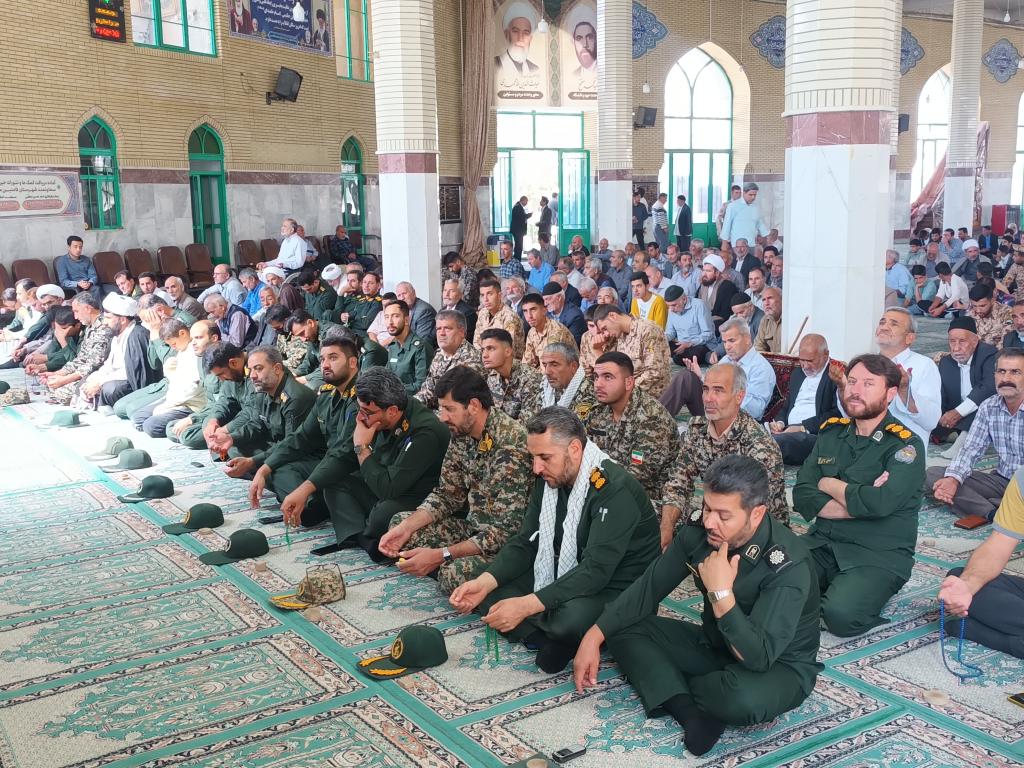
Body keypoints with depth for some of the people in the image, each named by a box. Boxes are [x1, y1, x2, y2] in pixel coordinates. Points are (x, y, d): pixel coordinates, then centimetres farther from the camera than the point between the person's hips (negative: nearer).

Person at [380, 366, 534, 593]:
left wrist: (440, 555, -29)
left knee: (454, 573, -34)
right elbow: (447, 495, 9)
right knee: (401, 522, 9)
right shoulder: (461, 433, -1)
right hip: (474, 527, 9)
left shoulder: (511, 445, -27)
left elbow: (505, 530, -28)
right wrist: (406, 527, -7)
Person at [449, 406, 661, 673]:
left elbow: (596, 571, -31)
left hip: (613, 589, -8)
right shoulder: (549, 478, 1)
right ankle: (553, 637, -13)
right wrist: (484, 583, -16)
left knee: (572, 617, -40)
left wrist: (526, 606, -36)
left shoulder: (615, 489, -25)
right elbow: (525, 543, 2)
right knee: (480, 587, -4)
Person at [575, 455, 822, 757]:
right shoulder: (699, 530, -14)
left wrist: (720, 593, -38)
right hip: (714, 645, 6)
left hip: (779, 667, -6)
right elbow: (648, 588, -5)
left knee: (744, 696, -40)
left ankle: (668, 685, -8)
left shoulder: (788, 564, -30)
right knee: (622, 628, -6)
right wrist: (594, 637, -11)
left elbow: (760, 657, -35)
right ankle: (690, 710, -22)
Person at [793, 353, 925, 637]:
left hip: (879, 556, -4)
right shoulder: (831, 433, 10)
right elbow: (802, 498, 0)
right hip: (823, 543, 5)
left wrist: (828, 485, -6)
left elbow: (879, 503, -24)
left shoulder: (906, 446, -7)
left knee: (841, 615, -31)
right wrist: (857, 503, -14)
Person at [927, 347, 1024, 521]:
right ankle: (993, 512, -23)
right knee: (933, 474, -11)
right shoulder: (988, 407, 4)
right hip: (1001, 480, 6)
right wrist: (953, 479, -18)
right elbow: (971, 449, 2)